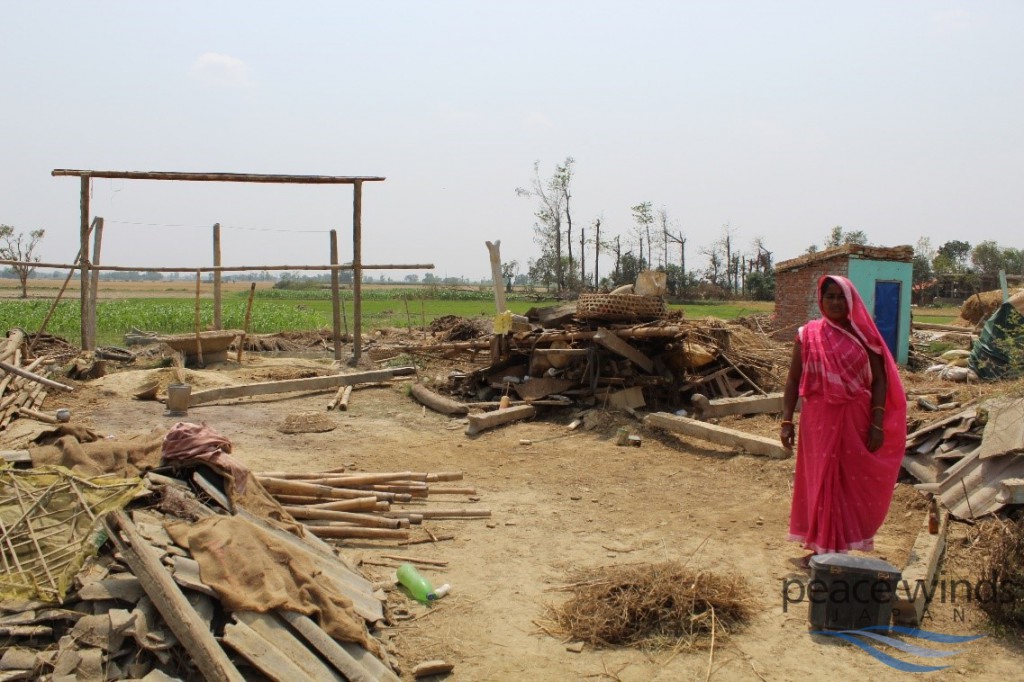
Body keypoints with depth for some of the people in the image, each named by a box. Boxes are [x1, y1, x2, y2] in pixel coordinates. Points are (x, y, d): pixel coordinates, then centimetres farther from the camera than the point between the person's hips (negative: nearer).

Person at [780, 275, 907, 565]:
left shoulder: (863, 336, 2)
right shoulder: (808, 335, 1)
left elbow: (879, 380, 1)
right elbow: (793, 380, 3)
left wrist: (877, 425, -7)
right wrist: (786, 422, -4)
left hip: (855, 421, 1)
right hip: (819, 420, 0)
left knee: (852, 482, 6)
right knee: (820, 481, 4)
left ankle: (842, 544, 18)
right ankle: (820, 547, 15)